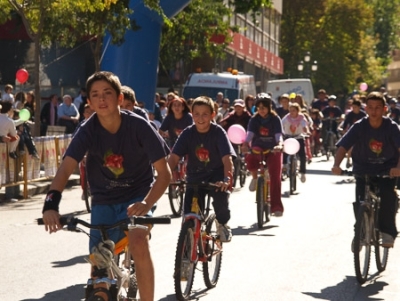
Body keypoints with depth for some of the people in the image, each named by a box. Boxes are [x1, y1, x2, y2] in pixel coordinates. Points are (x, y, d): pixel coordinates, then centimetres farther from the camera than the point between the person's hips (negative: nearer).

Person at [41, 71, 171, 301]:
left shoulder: (139, 126, -19)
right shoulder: (88, 131, -14)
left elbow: (164, 172, -19)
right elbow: (66, 168, -26)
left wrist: (147, 204, -37)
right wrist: (51, 203, -46)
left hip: (137, 197, -3)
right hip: (104, 202, 3)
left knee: (139, 243, -32)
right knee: (100, 271, 0)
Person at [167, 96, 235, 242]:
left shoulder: (218, 132, -15)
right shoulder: (188, 133, -9)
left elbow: (227, 158, -24)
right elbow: (174, 157, -16)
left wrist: (227, 178, -42)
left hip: (216, 174, -2)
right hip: (195, 176, 2)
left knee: (221, 194, -31)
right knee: (189, 214, -12)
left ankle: (223, 224, -2)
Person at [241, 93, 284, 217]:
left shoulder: (275, 119, -8)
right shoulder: (254, 119, -3)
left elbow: (279, 135, -20)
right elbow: (250, 134, -17)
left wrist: (279, 145, -42)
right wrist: (245, 145, -38)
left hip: (272, 150, -1)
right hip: (258, 148, 1)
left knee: (275, 177, -13)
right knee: (249, 158, -34)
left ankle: (276, 207, -10)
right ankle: (255, 177, -3)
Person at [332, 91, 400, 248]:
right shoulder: (359, 127, -9)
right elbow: (343, 147, -16)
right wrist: (336, 165, -34)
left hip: (387, 171, -1)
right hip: (363, 170, 1)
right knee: (360, 201, -13)